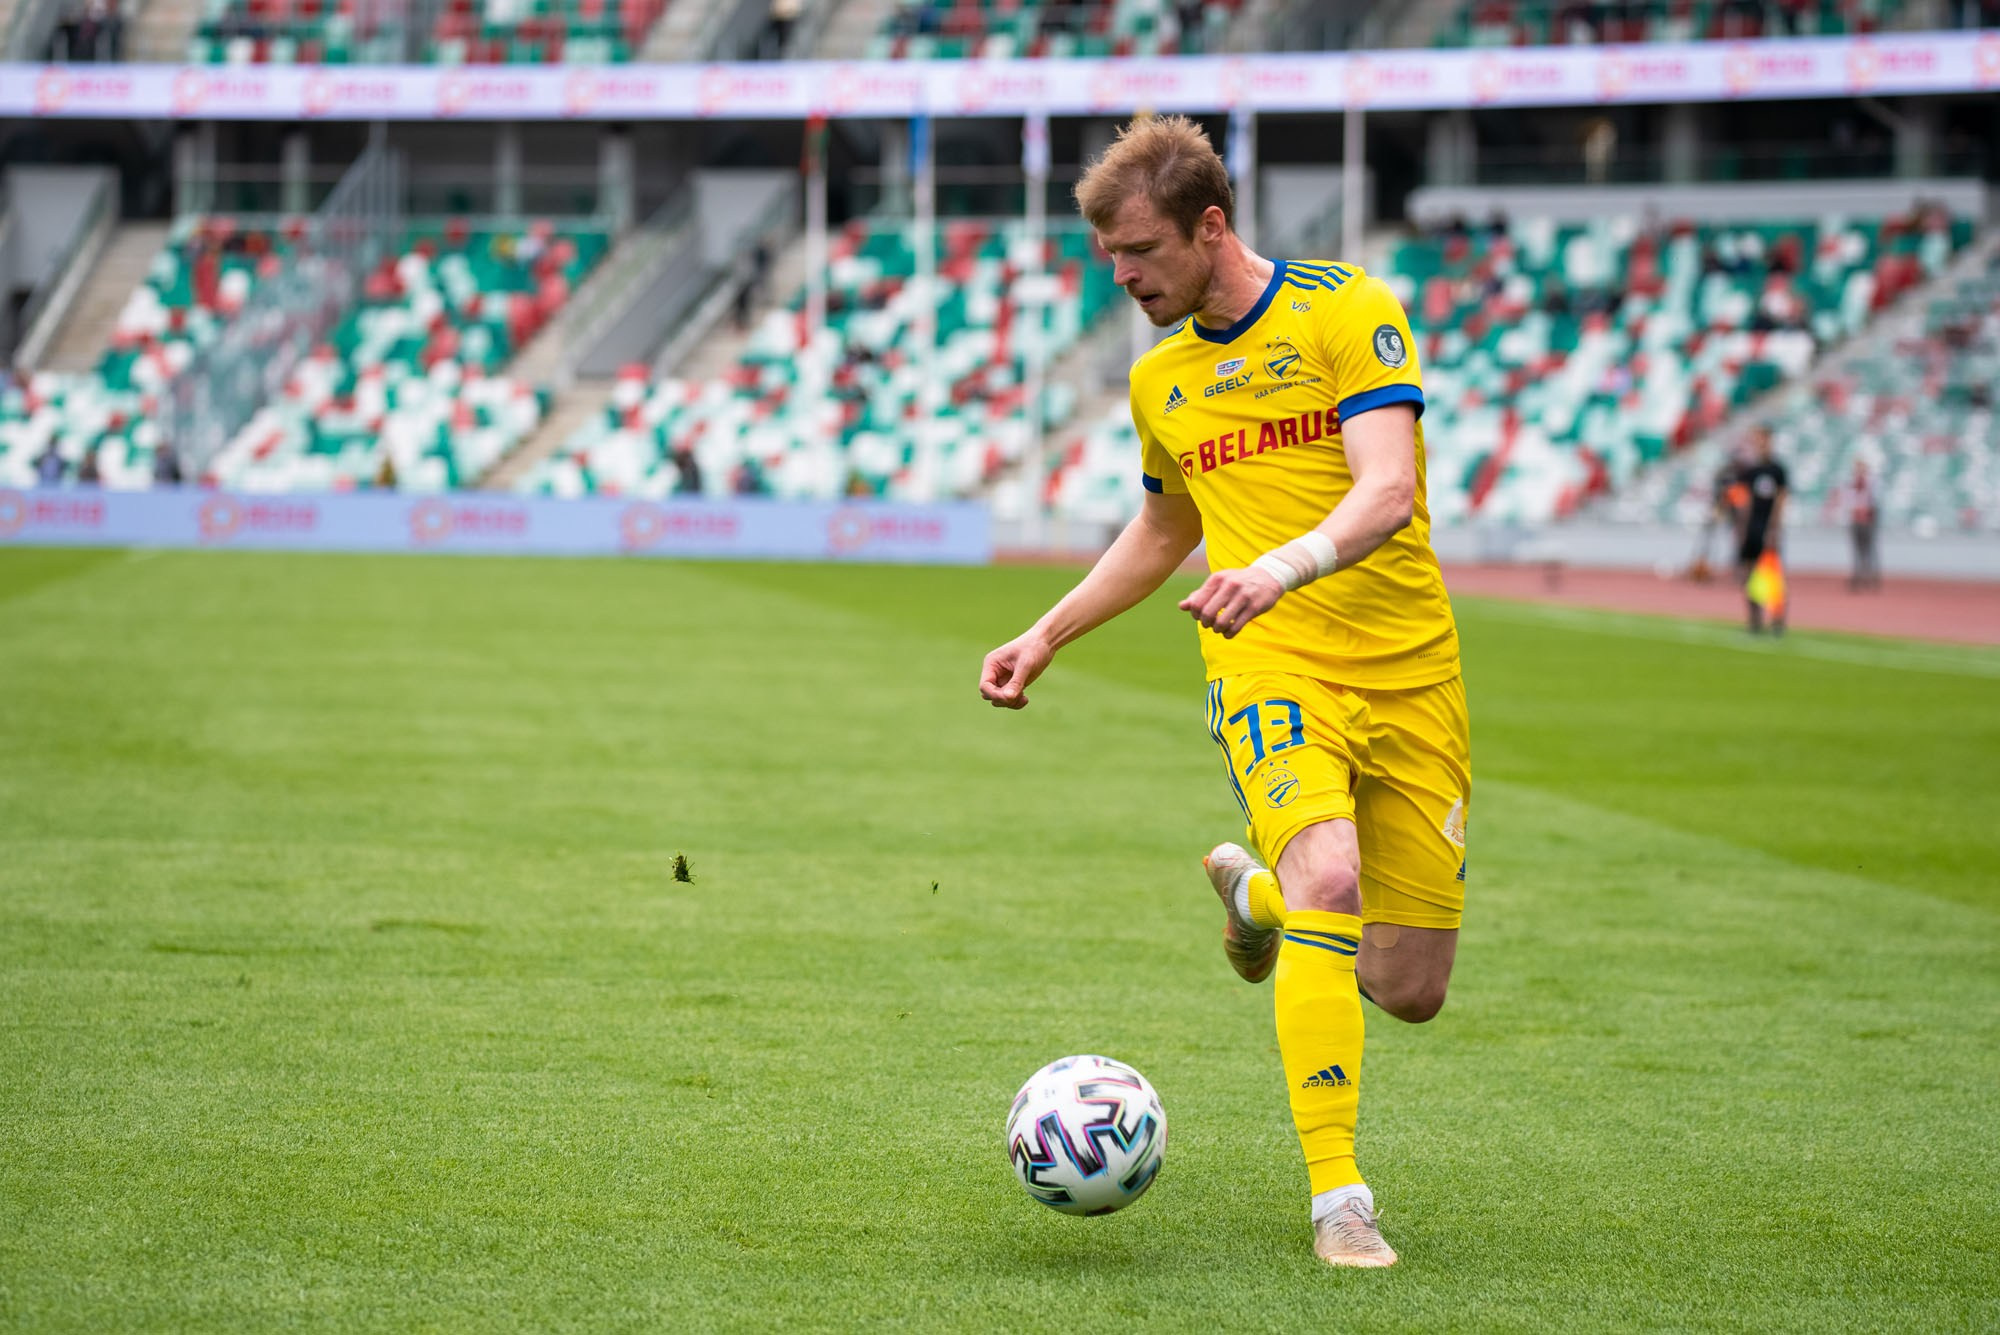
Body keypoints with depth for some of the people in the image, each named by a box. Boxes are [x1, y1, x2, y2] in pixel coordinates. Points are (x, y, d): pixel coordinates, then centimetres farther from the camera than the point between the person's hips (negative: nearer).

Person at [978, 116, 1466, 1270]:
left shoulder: (1348, 311, -6)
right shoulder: (1160, 381, 12)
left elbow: (1387, 492, -20)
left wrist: (1286, 566, -38)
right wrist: (1046, 637, 22)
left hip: (1410, 665, -2)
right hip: (1270, 665, 2)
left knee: (1411, 992, 3)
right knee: (1330, 882, -29)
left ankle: (1256, 892, 35)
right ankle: (1340, 1201, -26)